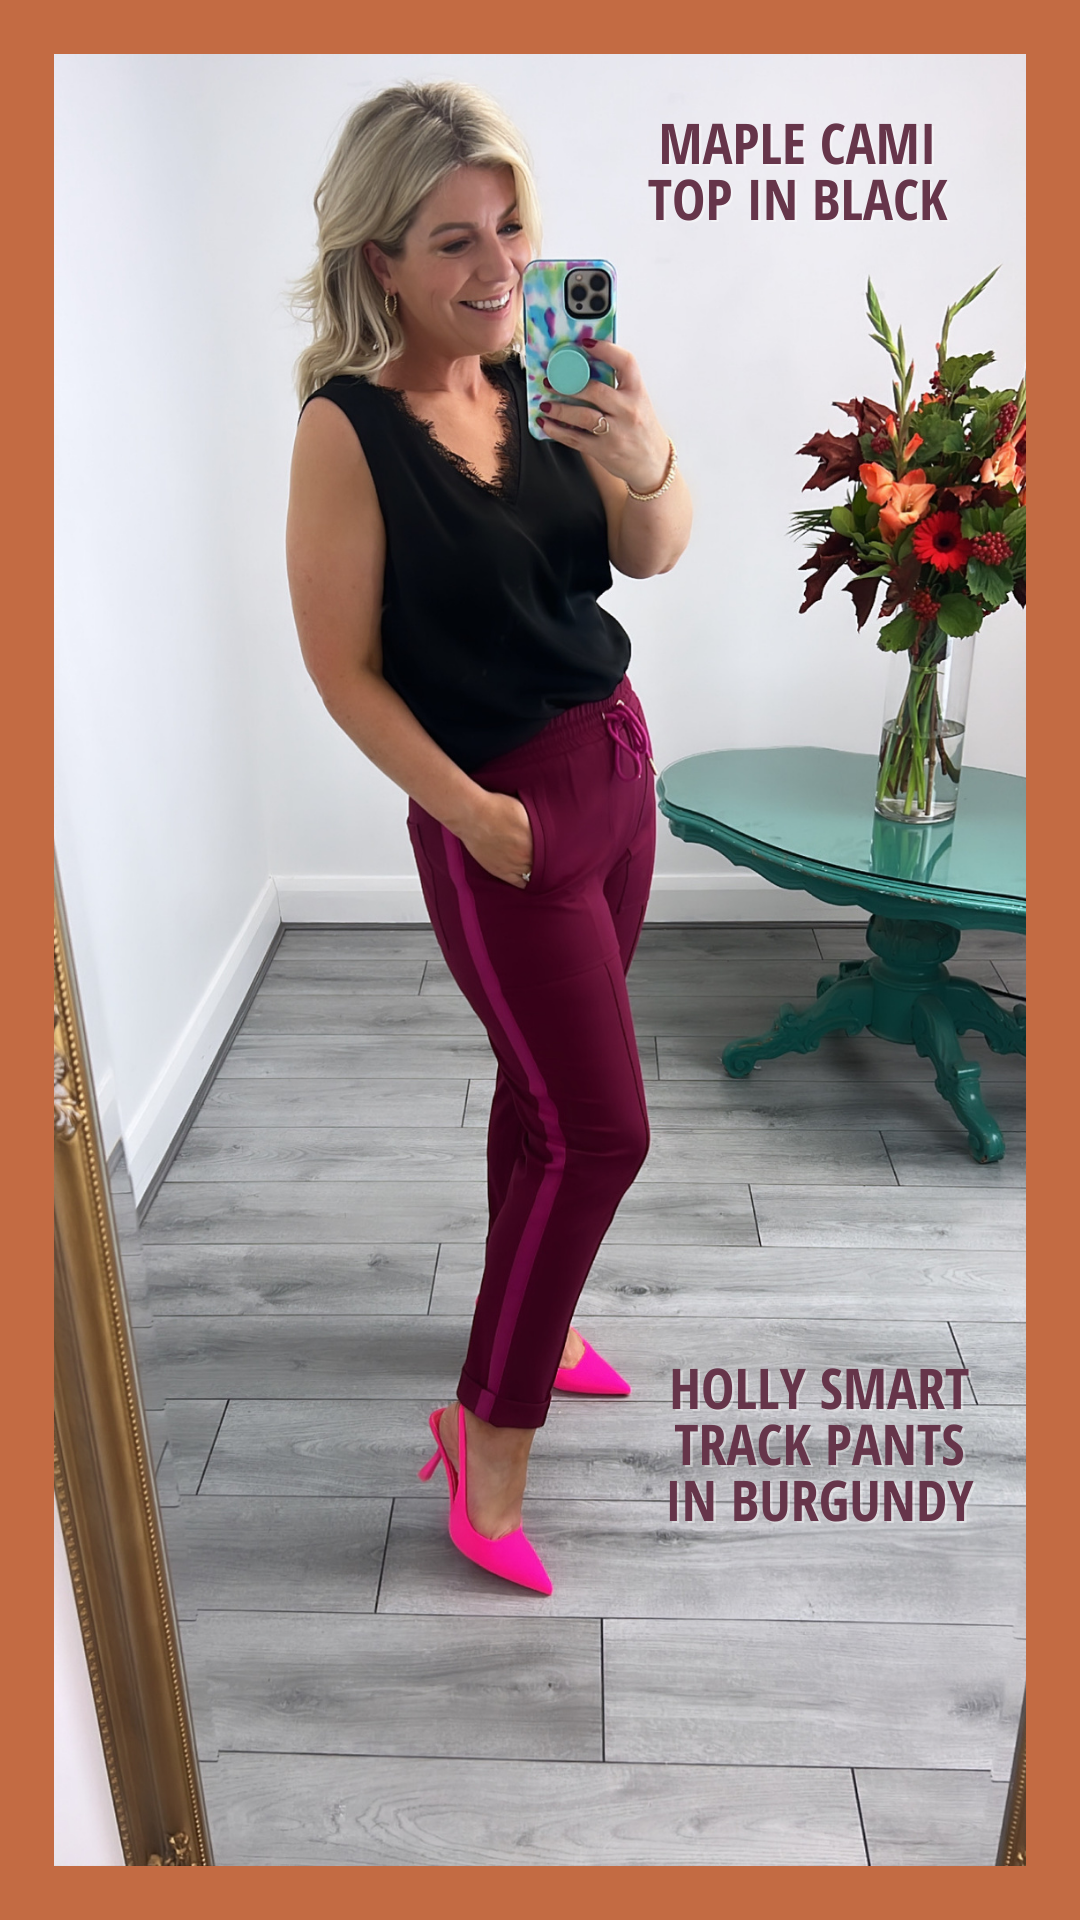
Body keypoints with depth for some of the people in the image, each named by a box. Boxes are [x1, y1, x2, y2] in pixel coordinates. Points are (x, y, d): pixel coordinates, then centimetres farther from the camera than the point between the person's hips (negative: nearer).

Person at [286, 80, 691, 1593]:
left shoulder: (537, 382, 3)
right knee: (602, 1127, -5)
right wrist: (470, 812, -17)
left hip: (614, 759, 7)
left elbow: (653, 556, -1)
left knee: (547, 1091, 18)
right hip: (499, 805, -6)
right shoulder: (349, 428, -14)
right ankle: (488, 1433, 14)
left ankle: (529, 1332, 41)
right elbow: (345, 669, -13)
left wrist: (647, 459, -22)